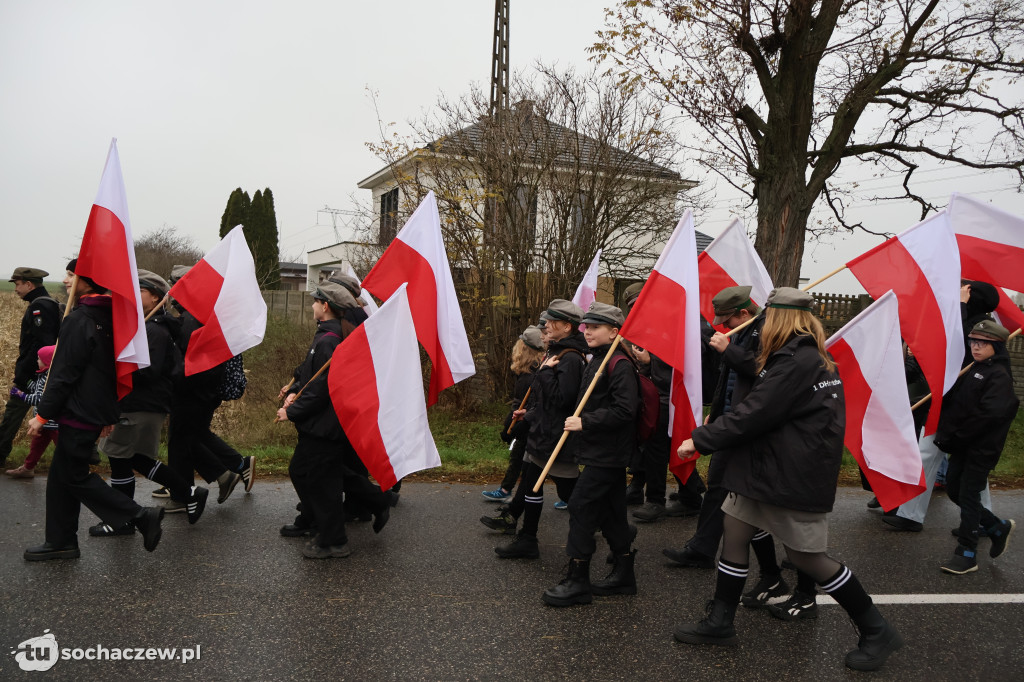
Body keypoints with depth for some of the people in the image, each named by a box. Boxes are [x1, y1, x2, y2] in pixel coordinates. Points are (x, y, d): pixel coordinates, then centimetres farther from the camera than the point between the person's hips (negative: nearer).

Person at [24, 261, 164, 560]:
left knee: (75, 476, -1)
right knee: (61, 475, 15)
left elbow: (64, 374, -19)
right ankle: (61, 542, 21)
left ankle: (140, 516, -4)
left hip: (78, 413, -9)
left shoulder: (80, 320, -18)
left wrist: (43, 415, -12)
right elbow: (112, 368, 17)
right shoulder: (109, 318, 10)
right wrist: (108, 414, 22)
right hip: (99, 411, 9)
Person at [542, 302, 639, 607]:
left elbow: (624, 410, -23)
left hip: (607, 454, -10)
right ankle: (623, 573, 25)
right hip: (602, 452, 10)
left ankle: (577, 581, 0)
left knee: (580, 506, -8)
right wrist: (578, 420, 14)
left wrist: (585, 422, -22)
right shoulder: (598, 361, 15)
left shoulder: (619, 365, -15)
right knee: (610, 511, 15)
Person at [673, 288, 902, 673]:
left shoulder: (795, 362, -20)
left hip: (797, 477, -10)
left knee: (806, 557, 0)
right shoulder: (815, 358, 12)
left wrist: (700, 439, -15)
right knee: (735, 532, 8)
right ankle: (720, 624, 17)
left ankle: (877, 632, 16)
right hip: (767, 467, 10)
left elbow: (753, 414, -21)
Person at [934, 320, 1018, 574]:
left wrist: (956, 437, -17)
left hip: (981, 449, -8)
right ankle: (999, 527, 31)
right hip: (962, 447, 8)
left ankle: (966, 554, 6)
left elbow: (988, 415, -21)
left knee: (968, 496, -4)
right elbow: (956, 403, 15)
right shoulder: (974, 370, 14)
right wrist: (946, 433, 1)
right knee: (954, 490, 12)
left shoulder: (999, 375, -13)